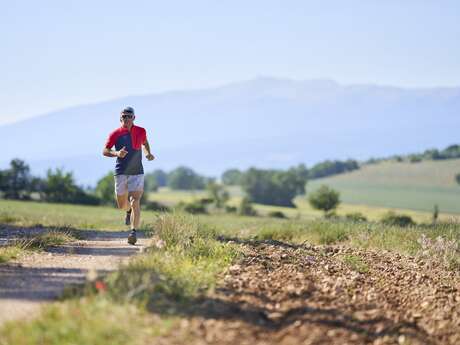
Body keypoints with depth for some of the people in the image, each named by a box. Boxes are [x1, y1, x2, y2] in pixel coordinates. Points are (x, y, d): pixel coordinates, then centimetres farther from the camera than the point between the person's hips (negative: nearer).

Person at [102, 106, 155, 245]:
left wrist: (148, 153, 4)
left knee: (135, 202, -16)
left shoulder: (141, 132, 3)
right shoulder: (115, 134, -4)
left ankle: (133, 232, -16)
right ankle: (129, 211, 46)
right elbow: (104, 151, -2)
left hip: (137, 172, 0)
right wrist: (116, 153, -22)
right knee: (122, 205, 10)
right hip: (121, 173, 0)